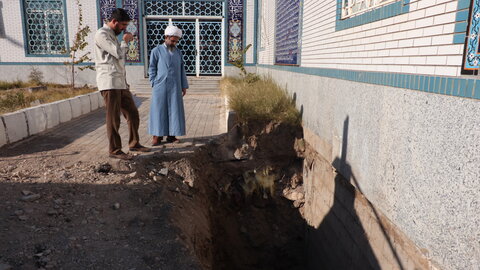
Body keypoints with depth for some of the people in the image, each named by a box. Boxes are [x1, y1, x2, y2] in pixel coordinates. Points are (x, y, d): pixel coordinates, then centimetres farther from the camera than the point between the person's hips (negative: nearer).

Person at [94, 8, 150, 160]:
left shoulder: (113, 35, 22)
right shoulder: (101, 34, -7)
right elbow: (119, 53, -17)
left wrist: (125, 82, 20)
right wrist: (125, 41, 2)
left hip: (120, 83, 9)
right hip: (109, 83, -9)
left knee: (133, 113, 10)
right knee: (113, 118, -5)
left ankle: (134, 143, 22)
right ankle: (114, 150, 4)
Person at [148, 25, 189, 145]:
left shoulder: (178, 52, 12)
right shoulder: (156, 51, 3)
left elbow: (182, 70, 13)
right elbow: (152, 69, 3)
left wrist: (184, 86, 9)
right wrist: (154, 83, -5)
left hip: (175, 87, 3)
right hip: (160, 86, -3)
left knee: (174, 110, 3)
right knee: (159, 110, 1)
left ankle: (171, 135, 11)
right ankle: (158, 135, 8)